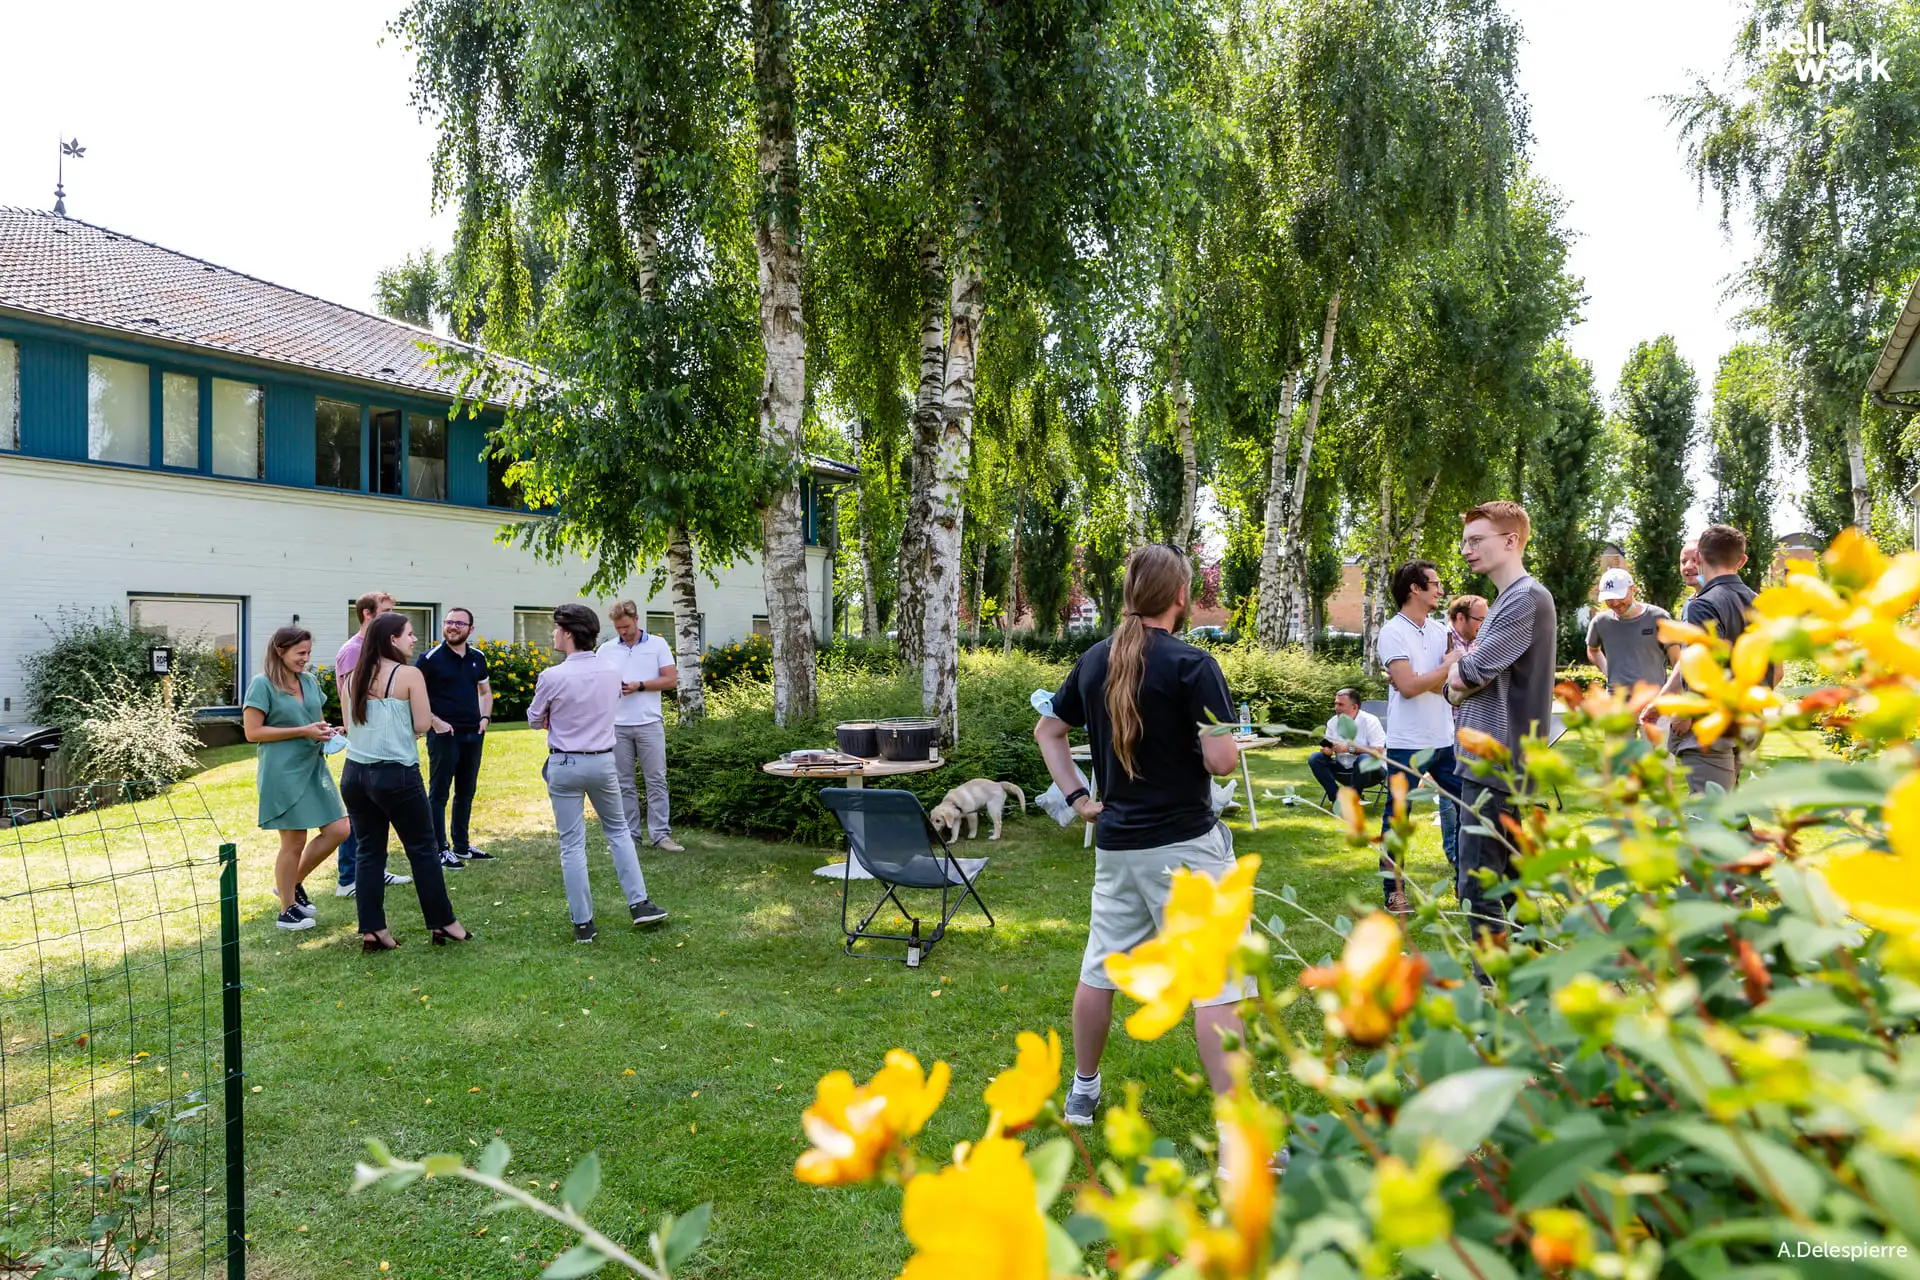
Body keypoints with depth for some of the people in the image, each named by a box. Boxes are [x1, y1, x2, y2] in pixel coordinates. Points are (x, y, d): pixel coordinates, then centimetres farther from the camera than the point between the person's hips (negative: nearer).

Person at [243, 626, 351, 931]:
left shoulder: (310, 681, 12)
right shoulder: (262, 684, -8)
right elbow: (252, 732, -12)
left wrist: (324, 730, 1)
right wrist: (302, 731, -16)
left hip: (314, 767, 7)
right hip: (283, 772, -7)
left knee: (338, 829, 2)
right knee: (294, 842, -1)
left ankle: (293, 883, 23)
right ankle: (287, 911, 16)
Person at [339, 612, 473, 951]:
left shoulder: (356, 677, 8)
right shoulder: (409, 674, -10)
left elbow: (349, 725, 14)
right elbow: (422, 724, -11)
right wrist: (432, 718, 10)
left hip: (355, 773, 6)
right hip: (396, 774, -6)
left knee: (370, 851, 12)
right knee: (423, 849, 6)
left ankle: (372, 930, 12)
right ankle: (442, 924, 14)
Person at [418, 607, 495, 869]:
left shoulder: (477, 658, 9)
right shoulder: (431, 658, -8)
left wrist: (485, 717, 6)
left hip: (473, 734, 6)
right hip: (443, 735, -6)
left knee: (466, 791, 14)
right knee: (439, 792, 1)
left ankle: (461, 845, 25)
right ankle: (440, 851, 7)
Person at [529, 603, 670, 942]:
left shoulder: (552, 677, -16)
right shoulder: (611, 671, -2)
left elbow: (534, 720, -1)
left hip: (564, 765, -3)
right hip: (603, 761, 4)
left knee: (572, 844, 5)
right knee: (618, 830, 21)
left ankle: (583, 923, 9)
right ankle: (639, 903, 16)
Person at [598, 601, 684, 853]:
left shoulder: (658, 644, 2)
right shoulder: (606, 650, 8)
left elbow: (671, 680, -2)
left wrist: (640, 686, -13)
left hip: (649, 724, -2)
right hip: (617, 726, 2)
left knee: (656, 780, -1)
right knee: (623, 783, 7)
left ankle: (660, 834, 3)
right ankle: (629, 835, 15)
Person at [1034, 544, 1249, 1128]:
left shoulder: (1094, 660, 5)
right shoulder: (1191, 664, -15)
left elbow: (1047, 731, 16)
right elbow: (1221, 760, -19)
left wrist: (1077, 797, 12)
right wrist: (1227, 743, 2)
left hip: (1114, 841, 7)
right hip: (1184, 843, -6)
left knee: (1100, 968, 18)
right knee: (1217, 982, -2)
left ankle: (1083, 1090, 34)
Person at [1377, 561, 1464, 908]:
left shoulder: (1441, 630, 8)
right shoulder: (1393, 632, -11)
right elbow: (1409, 686, -20)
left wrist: (1417, 679, -17)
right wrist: (1449, 665, -13)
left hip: (1445, 740, 6)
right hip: (1407, 745, -6)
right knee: (1397, 818, 5)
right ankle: (1395, 891, 16)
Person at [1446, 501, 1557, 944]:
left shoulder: (1526, 599, -14)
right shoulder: (1507, 600, 19)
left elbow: (1464, 675, -18)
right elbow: (1459, 687, 18)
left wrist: (1460, 672, 4)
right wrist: (1457, 685, -4)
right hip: (1496, 762, 10)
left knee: (1477, 886, -8)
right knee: (1511, 883, 16)